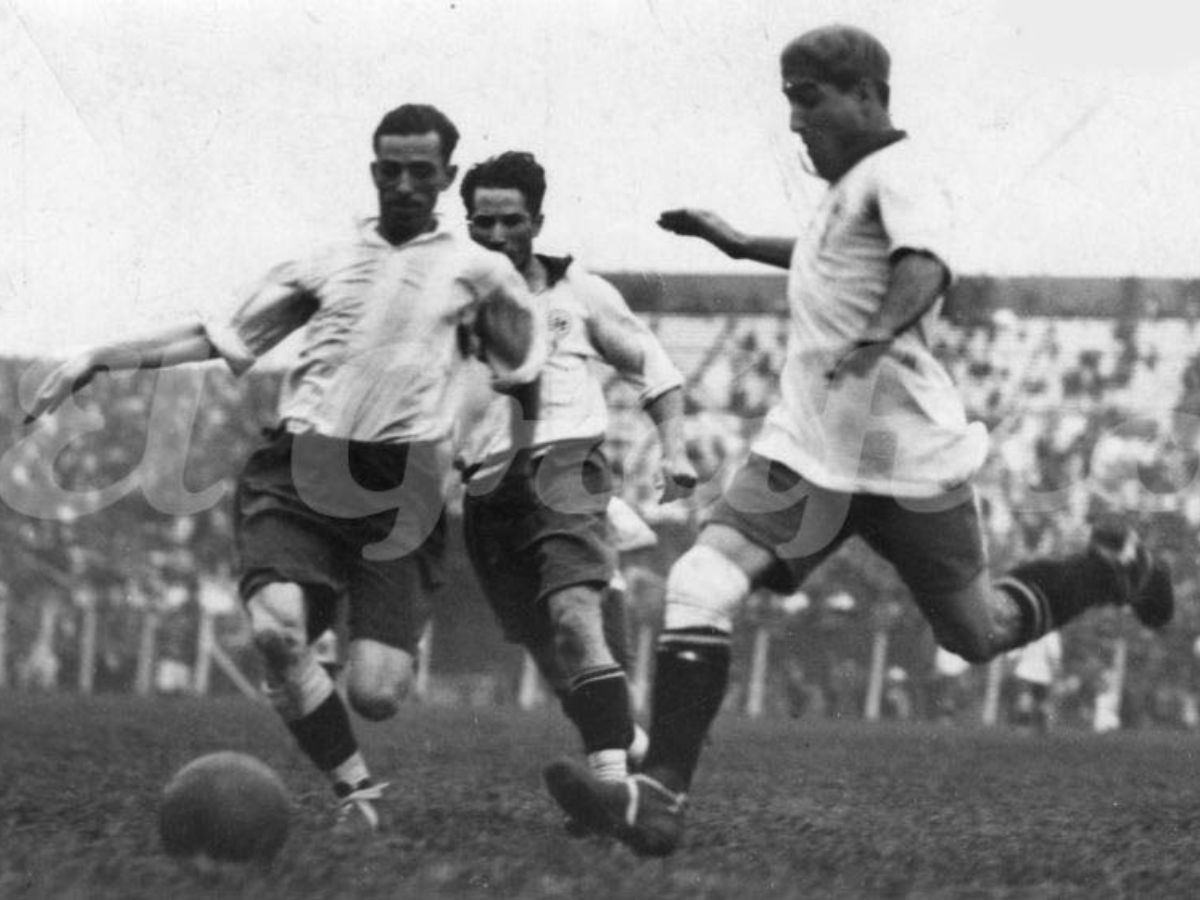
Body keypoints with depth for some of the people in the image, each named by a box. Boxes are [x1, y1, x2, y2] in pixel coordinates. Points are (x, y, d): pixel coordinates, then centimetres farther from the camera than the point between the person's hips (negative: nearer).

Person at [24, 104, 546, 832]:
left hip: (401, 493, -2)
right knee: (276, 628, -27)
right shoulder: (325, 267, 18)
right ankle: (356, 792, -7)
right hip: (298, 477, 2)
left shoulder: (478, 272, 12)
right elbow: (225, 339, 20)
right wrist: (103, 360, 14)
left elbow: (523, 371, 21)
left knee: (375, 696, -13)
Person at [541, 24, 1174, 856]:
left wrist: (880, 334, -52)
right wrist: (737, 244, 43)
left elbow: (925, 265, -34)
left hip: (901, 453, -8)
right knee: (702, 586, -5)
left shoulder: (899, 172, -14)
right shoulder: (852, 184, 16)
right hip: (810, 444, 8)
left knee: (979, 632, 2)